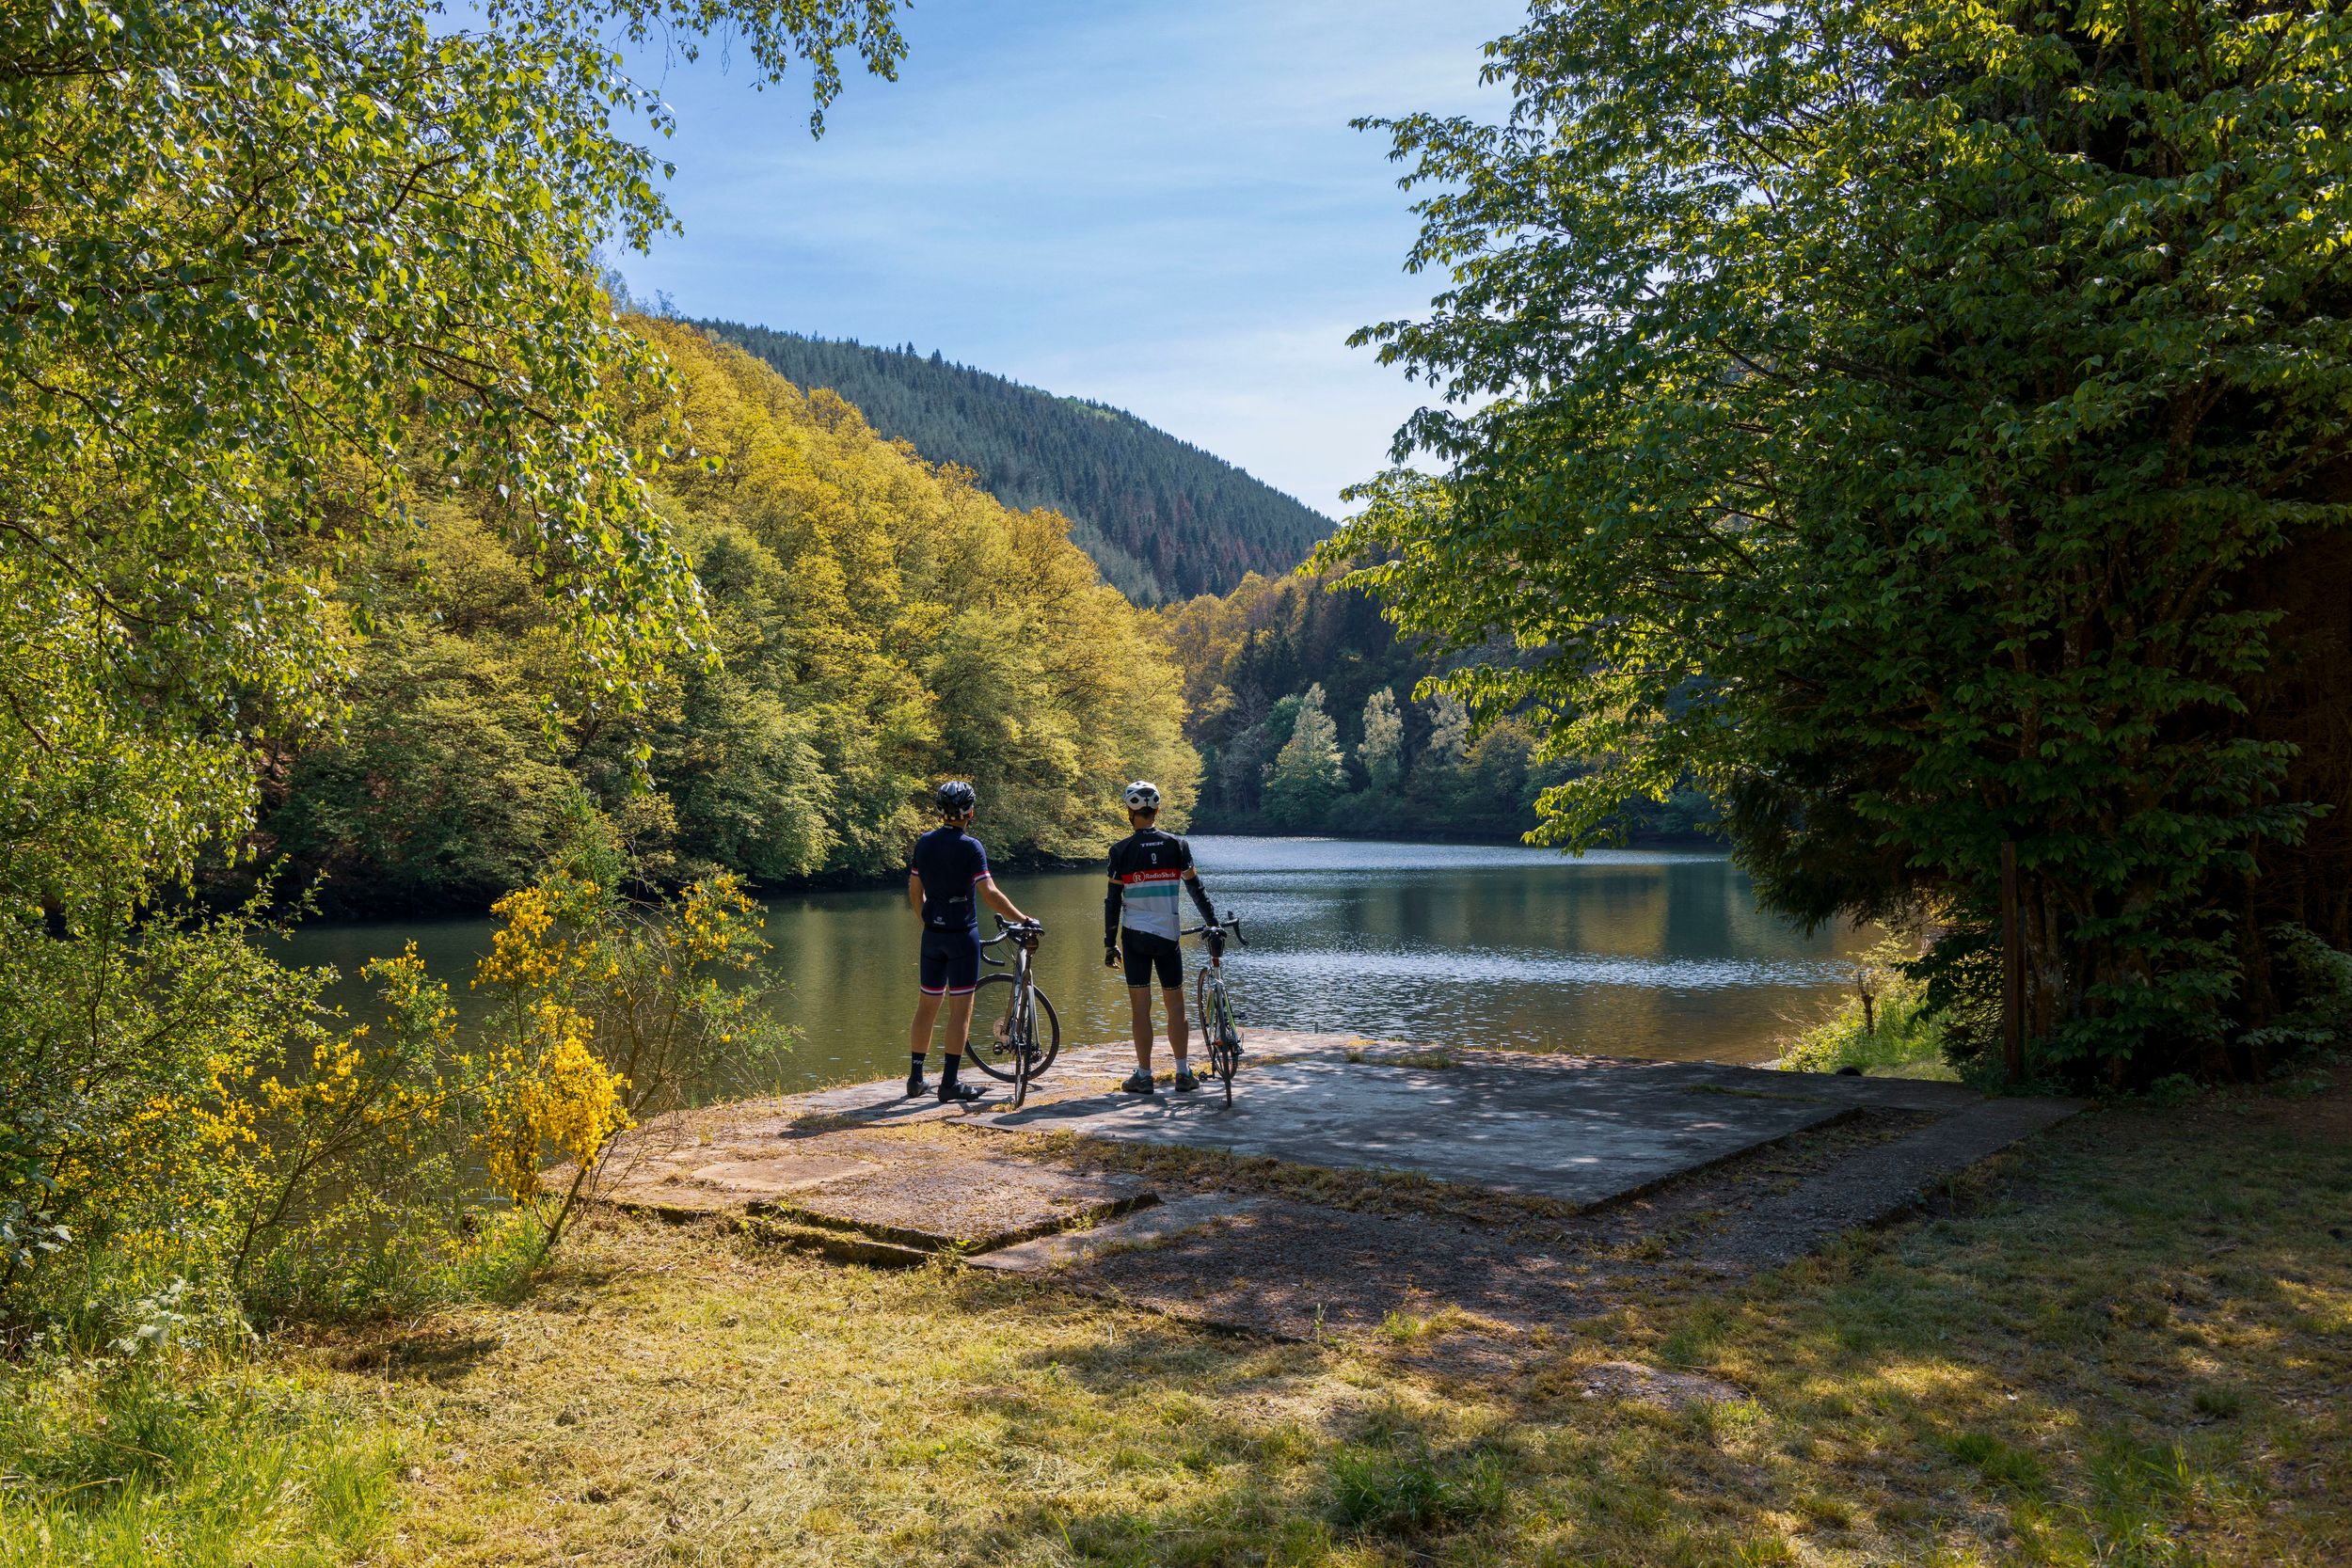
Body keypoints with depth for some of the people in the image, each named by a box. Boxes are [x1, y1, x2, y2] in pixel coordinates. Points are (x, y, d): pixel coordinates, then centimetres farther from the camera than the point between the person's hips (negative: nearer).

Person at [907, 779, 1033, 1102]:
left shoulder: (924, 843, 4)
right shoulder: (970, 846, -13)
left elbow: (914, 891, 11)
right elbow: (989, 893, -19)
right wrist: (1021, 919, -12)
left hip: (933, 933, 6)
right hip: (962, 934, -6)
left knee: (927, 1005, 14)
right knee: (960, 1009, -1)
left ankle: (915, 1079, 19)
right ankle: (949, 1084, -1)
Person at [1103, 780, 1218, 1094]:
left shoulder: (1121, 850, -4)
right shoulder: (1177, 845, 0)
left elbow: (1113, 900, -4)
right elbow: (1196, 888, 2)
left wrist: (1110, 944, 2)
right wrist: (1214, 924, 11)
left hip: (1135, 936, -1)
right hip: (1169, 935, 1)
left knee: (1141, 1008, 2)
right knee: (1176, 1006, 9)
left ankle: (1144, 1076, 4)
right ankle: (1183, 1073, 10)